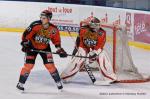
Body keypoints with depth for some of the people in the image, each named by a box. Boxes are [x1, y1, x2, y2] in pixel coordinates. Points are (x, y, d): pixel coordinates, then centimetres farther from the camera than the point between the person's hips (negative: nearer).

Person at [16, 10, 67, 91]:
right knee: (28, 65, -9)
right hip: (32, 47, -2)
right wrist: (25, 44, -22)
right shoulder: (35, 25, -26)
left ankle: (58, 82, 12)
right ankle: (20, 83, 3)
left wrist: (59, 49, -7)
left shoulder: (53, 29, -15)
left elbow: (56, 40, 0)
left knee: (50, 65, -4)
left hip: (45, 48, 2)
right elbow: (26, 34, -18)